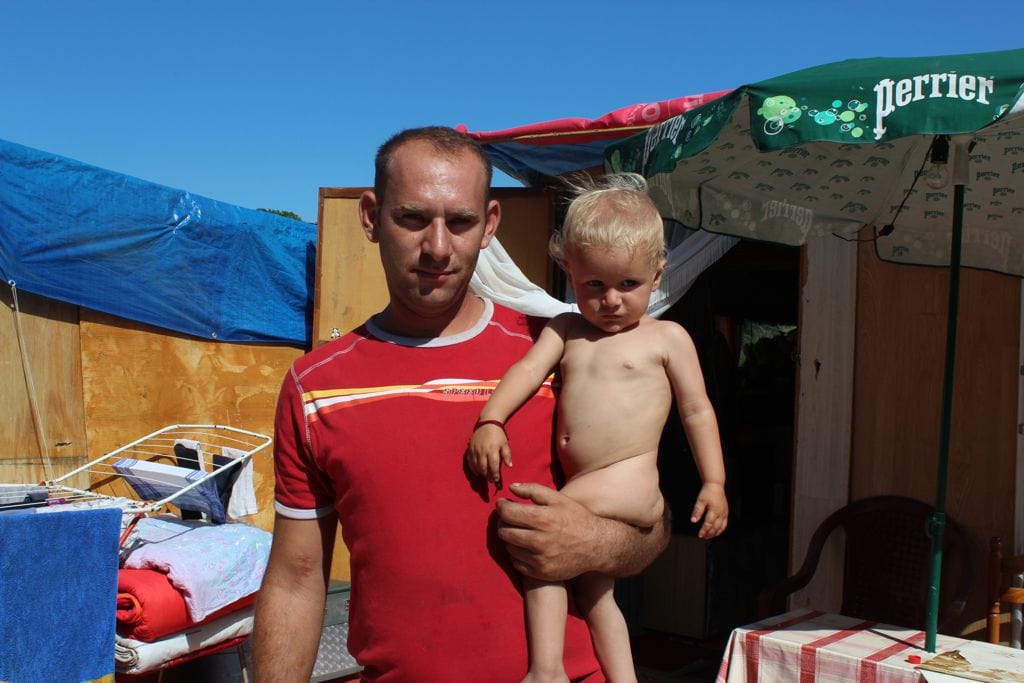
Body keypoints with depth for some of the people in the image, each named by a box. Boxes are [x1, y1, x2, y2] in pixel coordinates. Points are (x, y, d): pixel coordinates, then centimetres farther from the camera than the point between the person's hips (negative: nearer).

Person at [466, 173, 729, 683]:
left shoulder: (667, 338, 2)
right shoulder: (567, 331, 12)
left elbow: (696, 411, 3)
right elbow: (528, 370, -3)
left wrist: (714, 482, -2)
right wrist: (490, 422, -19)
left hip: (629, 485, -7)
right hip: (583, 491, 7)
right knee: (594, 590, 17)